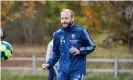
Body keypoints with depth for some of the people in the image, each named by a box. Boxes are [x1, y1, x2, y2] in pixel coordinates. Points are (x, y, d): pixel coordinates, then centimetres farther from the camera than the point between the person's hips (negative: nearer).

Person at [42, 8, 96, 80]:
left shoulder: (81, 32, -5)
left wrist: (80, 51, -14)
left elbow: (92, 46, 3)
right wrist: (49, 64, 1)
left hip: (77, 70, -4)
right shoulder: (58, 34, 8)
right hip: (63, 70, 4)